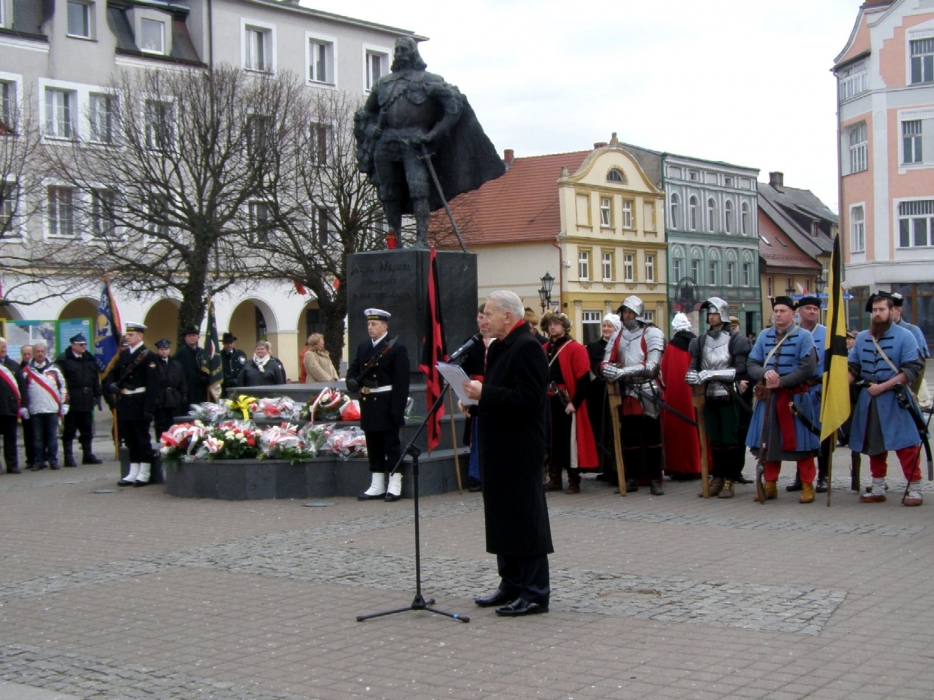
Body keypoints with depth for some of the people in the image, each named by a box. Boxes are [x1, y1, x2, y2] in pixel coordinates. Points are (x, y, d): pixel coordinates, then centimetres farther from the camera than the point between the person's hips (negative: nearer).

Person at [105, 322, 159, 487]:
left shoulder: (147, 355, -8)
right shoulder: (123, 354, 14)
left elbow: (152, 384, -13)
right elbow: (112, 373, 17)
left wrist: (149, 408, -20)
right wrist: (111, 385, -7)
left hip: (139, 403, -7)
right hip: (124, 403, 7)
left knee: (142, 438, 0)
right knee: (129, 439, 11)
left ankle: (144, 473, 5)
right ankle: (133, 473, 17)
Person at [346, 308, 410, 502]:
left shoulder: (396, 348, -6)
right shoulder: (362, 347, 14)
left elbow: (401, 382, -11)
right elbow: (352, 371, 16)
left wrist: (397, 409, -17)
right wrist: (353, 383, -8)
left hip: (386, 405, -6)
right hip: (368, 405, 6)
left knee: (392, 444, 0)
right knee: (373, 446, 11)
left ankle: (394, 486, 6)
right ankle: (377, 486, 18)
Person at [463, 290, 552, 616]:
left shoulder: (527, 348, -15)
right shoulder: (499, 348, 16)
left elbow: (527, 397, -24)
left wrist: (484, 394, -23)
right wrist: (475, 400, 5)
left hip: (520, 450, -10)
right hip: (499, 447, 10)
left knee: (526, 519, -5)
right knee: (502, 519, 14)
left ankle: (535, 593, 1)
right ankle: (512, 584, 24)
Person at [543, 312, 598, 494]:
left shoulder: (575, 348, -7)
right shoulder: (545, 349, 13)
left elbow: (584, 379, -12)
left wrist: (575, 402, -18)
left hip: (567, 402, -6)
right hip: (549, 402, 6)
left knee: (570, 440, -3)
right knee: (552, 439, 10)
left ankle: (574, 481, 4)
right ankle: (554, 479, 18)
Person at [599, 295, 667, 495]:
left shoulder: (652, 334, -4)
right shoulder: (617, 337, 14)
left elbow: (652, 366, -15)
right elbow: (606, 362, 7)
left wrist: (625, 371, -22)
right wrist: (609, 369, -18)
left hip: (647, 392, -5)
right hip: (626, 392, 5)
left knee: (652, 437, -4)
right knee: (628, 437, 9)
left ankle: (655, 479, 0)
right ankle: (632, 478, 17)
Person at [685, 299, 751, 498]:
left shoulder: (736, 340, -3)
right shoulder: (700, 341, 12)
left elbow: (741, 369, -9)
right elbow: (694, 366, 11)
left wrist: (712, 374, -16)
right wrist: (693, 375, -13)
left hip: (729, 397, -4)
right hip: (709, 397, 4)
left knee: (730, 439, -3)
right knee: (714, 440, 6)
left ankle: (729, 481, 2)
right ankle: (717, 478, 14)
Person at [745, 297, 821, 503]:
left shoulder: (804, 337, -4)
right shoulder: (764, 336, 9)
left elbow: (808, 368, -12)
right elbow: (751, 364, 6)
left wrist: (781, 382, -16)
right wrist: (765, 373, -16)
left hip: (795, 396, -4)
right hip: (768, 397, 4)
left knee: (800, 443, -1)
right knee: (769, 442, 8)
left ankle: (807, 486, 7)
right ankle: (770, 485, 17)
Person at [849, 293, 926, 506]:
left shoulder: (904, 336, -6)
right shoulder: (861, 338, 10)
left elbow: (912, 369, -12)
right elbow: (853, 367, 14)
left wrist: (883, 386, -16)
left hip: (895, 399, -5)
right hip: (868, 399, 5)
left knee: (906, 445, -7)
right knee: (873, 444, 12)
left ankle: (914, 489, 0)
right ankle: (878, 489, 21)